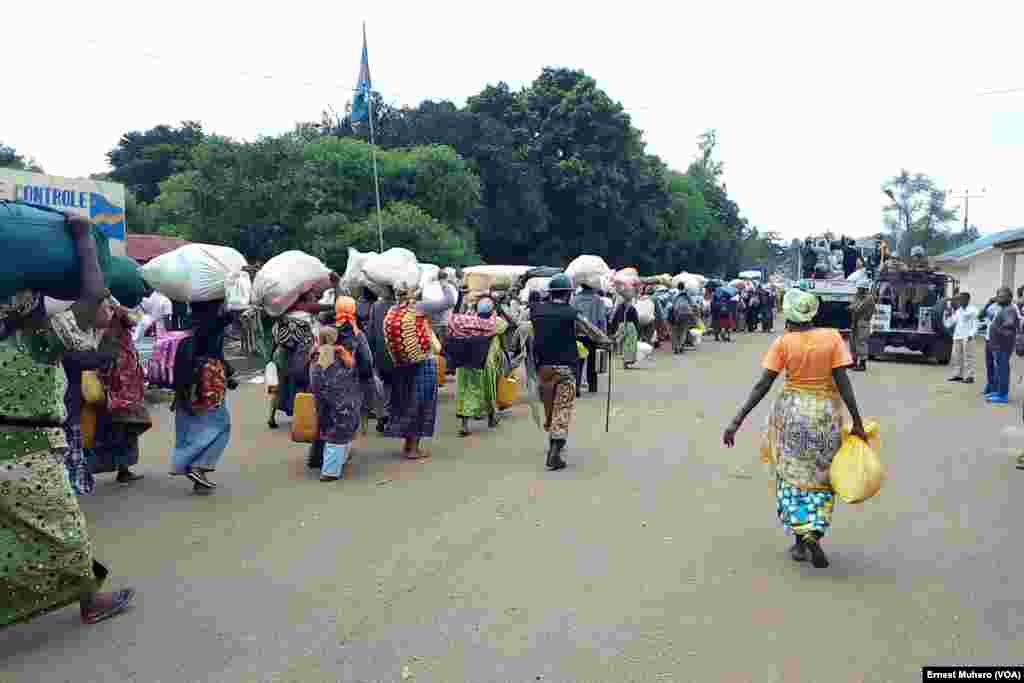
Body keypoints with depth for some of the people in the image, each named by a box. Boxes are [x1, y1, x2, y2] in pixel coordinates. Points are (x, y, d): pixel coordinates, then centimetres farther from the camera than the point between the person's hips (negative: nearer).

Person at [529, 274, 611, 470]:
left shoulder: (536, 311, 0)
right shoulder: (572, 314, -9)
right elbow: (592, 331, 3)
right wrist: (608, 342, 20)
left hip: (542, 366, 5)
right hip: (565, 368, -4)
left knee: (549, 406, 20)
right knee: (563, 409, -2)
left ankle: (554, 443, 36)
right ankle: (554, 454, -10)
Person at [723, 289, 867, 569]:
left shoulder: (783, 342, -9)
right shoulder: (832, 337, -6)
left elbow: (762, 386, -13)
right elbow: (843, 383, -9)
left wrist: (736, 422, -11)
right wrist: (857, 423, -3)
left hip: (792, 411, -1)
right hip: (826, 412, 1)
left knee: (793, 475, 13)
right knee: (821, 476, 17)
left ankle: (801, 541, 10)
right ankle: (814, 533, 4)